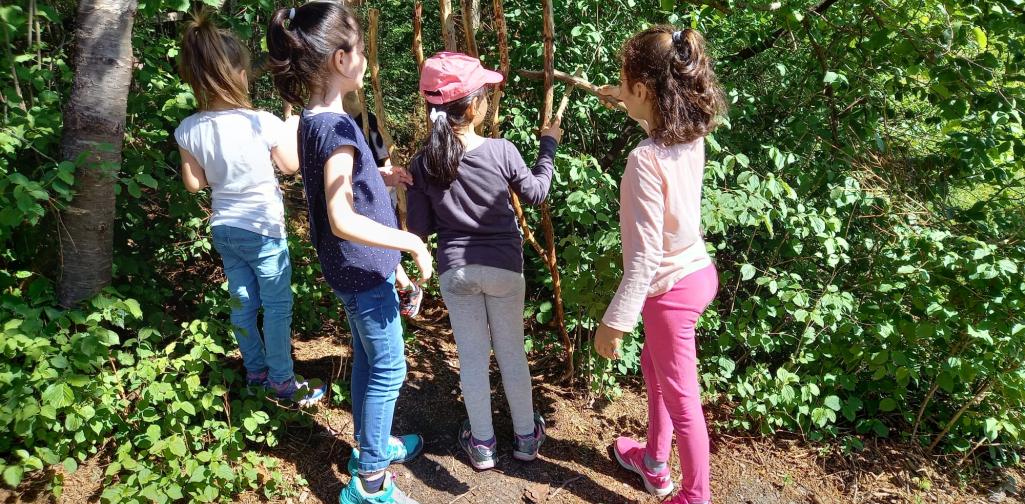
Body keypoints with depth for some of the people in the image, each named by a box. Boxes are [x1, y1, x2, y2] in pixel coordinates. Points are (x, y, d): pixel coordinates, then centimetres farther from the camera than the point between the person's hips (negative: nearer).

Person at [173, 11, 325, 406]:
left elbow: (194, 183, 1)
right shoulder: (264, 123, -22)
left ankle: (255, 371, 33)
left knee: (242, 304, 18)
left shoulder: (188, 130, -9)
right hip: (263, 229, -5)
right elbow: (291, 166, -5)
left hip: (223, 229, 5)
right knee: (277, 305, 8)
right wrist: (293, 130, 10)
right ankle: (282, 381, 18)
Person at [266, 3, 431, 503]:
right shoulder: (336, 127, -25)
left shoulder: (313, 120, 3)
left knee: (367, 358, 23)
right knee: (388, 368, 4)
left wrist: (383, 172, 19)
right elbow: (343, 220, -30)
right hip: (365, 269, -9)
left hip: (352, 269, 9)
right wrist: (411, 242, -23)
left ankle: (370, 444, 41)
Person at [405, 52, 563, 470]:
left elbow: (419, 228, -5)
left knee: (472, 357, 13)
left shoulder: (424, 163, -10)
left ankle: (482, 444, 26)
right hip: (503, 267, -1)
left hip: (455, 271, 1)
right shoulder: (502, 152, -15)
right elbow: (536, 193, 2)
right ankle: (526, 436, 30)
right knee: (511, 352, 15)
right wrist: (549, 145, 13)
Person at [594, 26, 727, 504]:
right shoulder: (691, 136, -6)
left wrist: (614, 322, -21)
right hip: (696, 270, 9)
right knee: (654, 368, 29)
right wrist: (627, 102, 35)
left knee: (681, 400, 10)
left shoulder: (646, 160, -30)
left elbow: (644, 255, -28)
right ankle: (654, 463, 49)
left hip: (673, 288, -9)